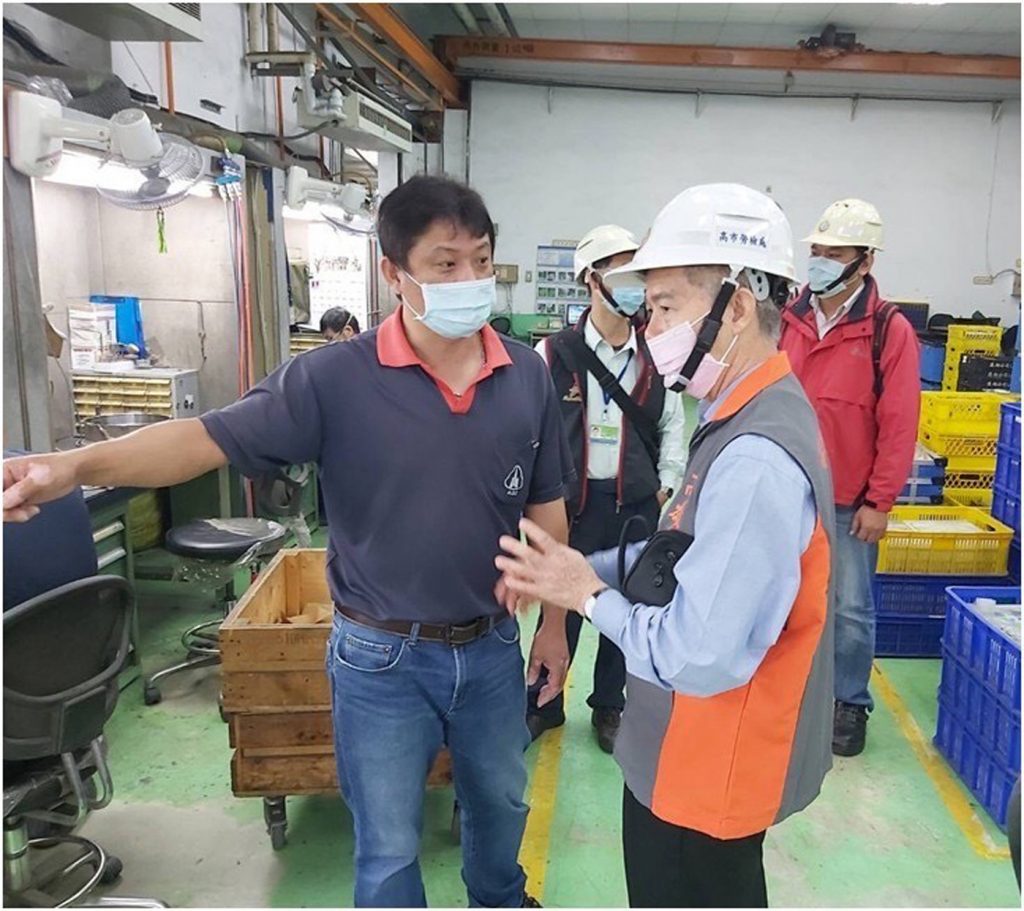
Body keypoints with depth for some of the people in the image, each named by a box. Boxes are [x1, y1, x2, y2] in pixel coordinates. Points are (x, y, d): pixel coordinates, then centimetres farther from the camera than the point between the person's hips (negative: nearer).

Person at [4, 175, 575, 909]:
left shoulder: (528, 376, -6)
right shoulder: (337, 377, -16)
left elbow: (546, 507, 2)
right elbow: (212, 437, -20)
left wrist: (554, 622, 6)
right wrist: (74, 465, -36)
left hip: (492, 646, 4)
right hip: (383, 657, -3)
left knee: (501, 803, 28)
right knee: (389, 850, 16)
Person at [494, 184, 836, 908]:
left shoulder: (755, 460, -32)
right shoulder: (751, 415, 1)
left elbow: (700, 659, -32)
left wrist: (588, 594, -17)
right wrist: (582, 568, -3)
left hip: (712, 772, -9)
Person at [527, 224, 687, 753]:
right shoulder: (555, 353, -6)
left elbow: (673, 423, 12)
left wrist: (665, 486, 7)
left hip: (637, 502, 3)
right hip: (572, 500, -2)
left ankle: (609, 706, 32)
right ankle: (543, 703, 29)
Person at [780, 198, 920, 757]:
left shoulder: (890, 330, -8)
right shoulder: (790, 320, 3)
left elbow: (899, 426, -9)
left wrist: (880, 503, -9)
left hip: (850, 500, -3)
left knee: (850, 608, 7)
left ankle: (851, 705, 26)